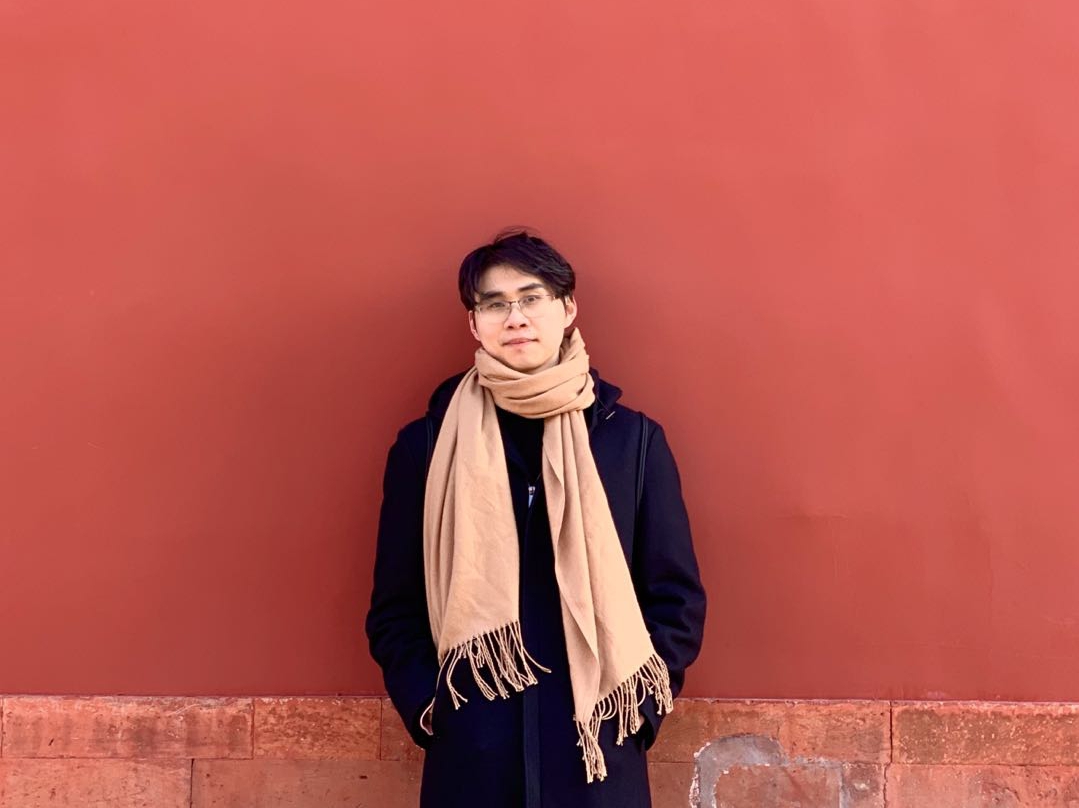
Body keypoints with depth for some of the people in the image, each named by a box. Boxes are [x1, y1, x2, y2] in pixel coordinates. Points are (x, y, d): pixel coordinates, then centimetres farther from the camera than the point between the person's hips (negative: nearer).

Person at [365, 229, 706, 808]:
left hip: (599, 753, 0)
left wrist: (633, 708, -4)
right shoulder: (425, 445, 1)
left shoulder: (633, 439, 1)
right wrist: (427, 708, -5)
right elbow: (394, 607, 5)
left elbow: (677, 599, 3)